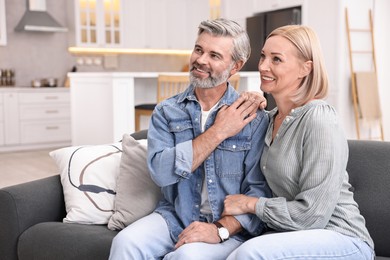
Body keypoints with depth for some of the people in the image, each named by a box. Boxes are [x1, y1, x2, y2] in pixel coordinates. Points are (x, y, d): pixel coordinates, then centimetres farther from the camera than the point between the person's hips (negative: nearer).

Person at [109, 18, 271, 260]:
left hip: (230, 227, -2)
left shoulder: (254, 118, -6)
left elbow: (260, 190, -9)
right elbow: (161, 171, -14)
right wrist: (218, 132, -15)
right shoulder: (166, 111, 1)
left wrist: (220, 229, -23)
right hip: (174, 217, 3)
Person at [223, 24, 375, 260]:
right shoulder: (271, 119, 7)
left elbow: (312, 215, -20)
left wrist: (251, 203, -10)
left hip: (340, 238, -6)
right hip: (292, 236, 6)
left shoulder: (319, 120, -17)